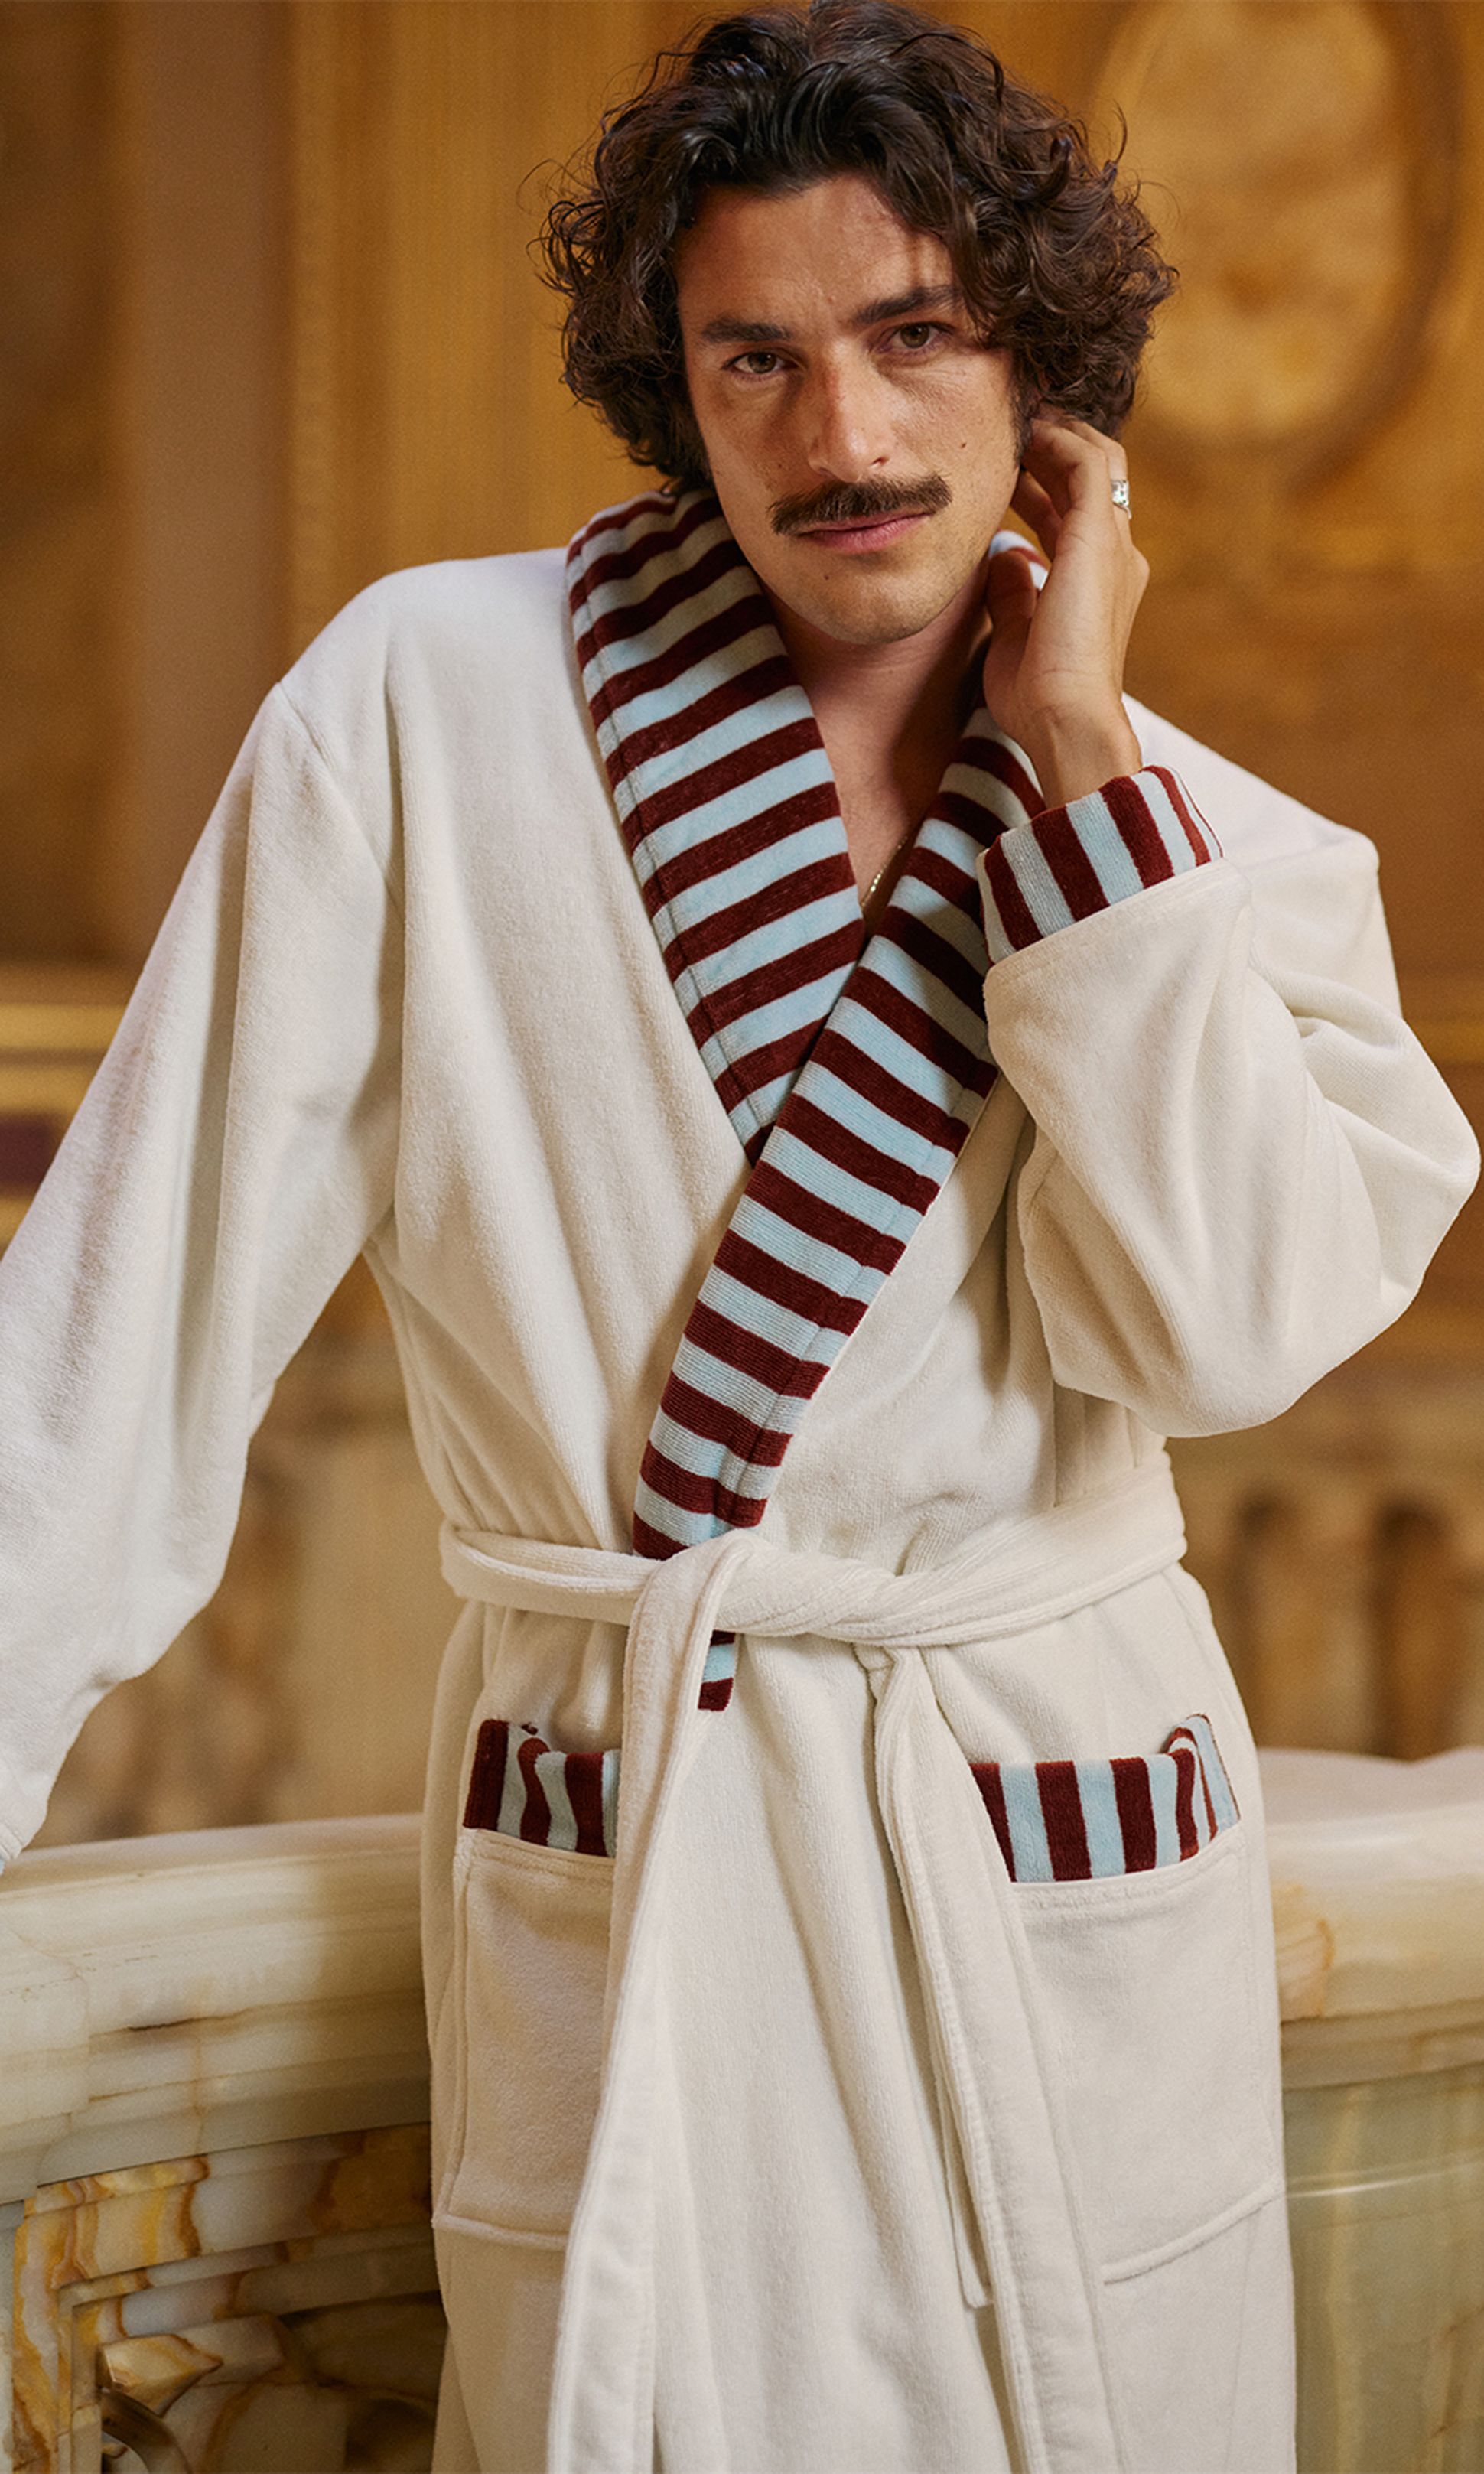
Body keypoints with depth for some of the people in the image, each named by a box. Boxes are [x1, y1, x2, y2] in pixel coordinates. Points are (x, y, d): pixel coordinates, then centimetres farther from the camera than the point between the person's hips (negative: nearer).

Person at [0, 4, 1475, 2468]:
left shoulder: (1227, 857, 1)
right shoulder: (434, 699, -6)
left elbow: (1224, 1323, -16)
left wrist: (1076, 764, -13)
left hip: (1061, 1888, 2)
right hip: (607, 1896, -2)